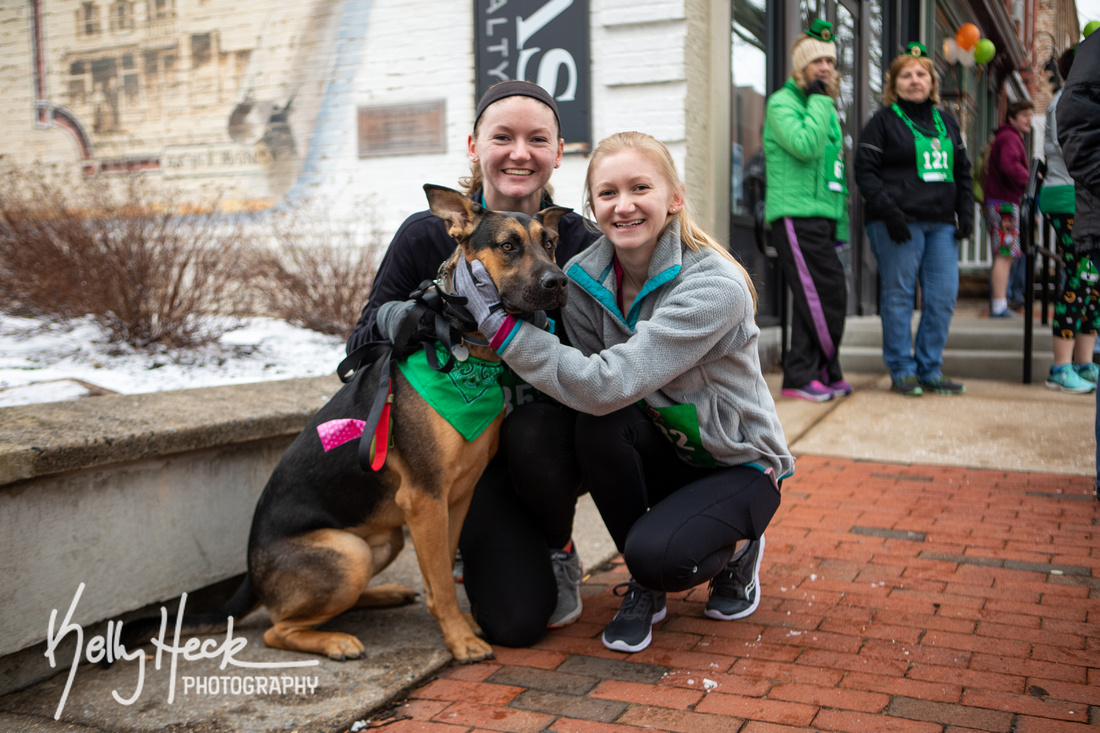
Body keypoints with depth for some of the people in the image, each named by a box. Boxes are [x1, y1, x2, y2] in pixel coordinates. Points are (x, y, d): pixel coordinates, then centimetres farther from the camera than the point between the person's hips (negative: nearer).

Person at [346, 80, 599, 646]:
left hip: (548, 433, 2)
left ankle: (557, 549, -2)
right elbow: (362, 347, -4)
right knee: (514, 621, -18)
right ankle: (475, 546, 20)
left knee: (533, 431, -37)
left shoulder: (578, 242, -6)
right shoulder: (427, 235, -8)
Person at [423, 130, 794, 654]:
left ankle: (737, 549, 8)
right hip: (661, 451, 5)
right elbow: (580, 386, -14)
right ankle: (643, 589, -4)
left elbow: (607, 383, -36)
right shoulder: (585, 277, -9)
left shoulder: (715, 286, -28)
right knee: (599, 423, -28)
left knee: (658, 555, -31)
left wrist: (498, 321, -35)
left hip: (739, 465, -5)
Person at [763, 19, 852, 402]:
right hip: (795, 216, -8)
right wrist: (818, 100, -11)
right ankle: (807, 375, -1)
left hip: (821, 218, 9)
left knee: (816, 299, 6)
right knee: (826, 296, -11)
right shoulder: (782, 103, -4)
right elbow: (805, 146, -22)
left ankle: (804, 374, 12)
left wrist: (841, 225, 20)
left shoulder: (826, 109, 23)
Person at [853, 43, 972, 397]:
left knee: (943, 297, 2)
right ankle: (902, 371, 6)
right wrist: (888, 211, -16)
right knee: (899, 295, -3)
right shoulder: (884, 121, 2)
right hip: (899, 222, -6)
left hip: (941, 224, 6)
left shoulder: (946, 122, 19)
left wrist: (965, 214, 9)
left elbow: (962, 171, 22)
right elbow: (865, 170, -6)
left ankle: (930, 370, 13)